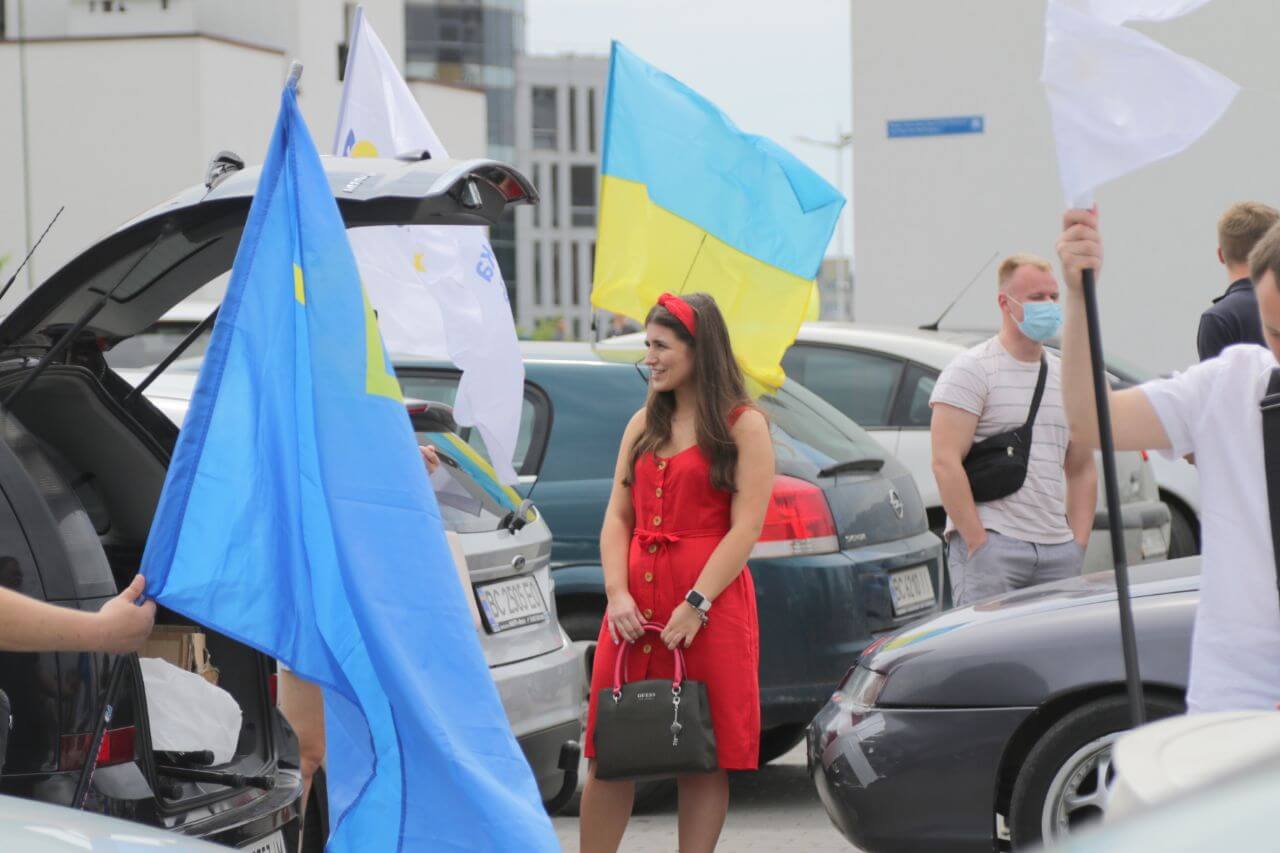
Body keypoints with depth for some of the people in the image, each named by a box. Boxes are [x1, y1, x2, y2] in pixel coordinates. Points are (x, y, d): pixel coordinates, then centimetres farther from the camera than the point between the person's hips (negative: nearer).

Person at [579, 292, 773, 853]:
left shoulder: (743, 426, 0)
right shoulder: (644, 424, 16)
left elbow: (746, 527, -8)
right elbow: (618, 517, 12)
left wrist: (696, 606, -16)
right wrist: (617, 594, -5)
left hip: (709, 602, -5)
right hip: (636, 603, 5)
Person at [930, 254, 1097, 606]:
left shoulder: (1067, 377, 18)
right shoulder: (971, 369, -2)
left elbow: (1082, 469, 23)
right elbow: (945, 462, -10)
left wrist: (1079, 544, 10)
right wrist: (978, 544, -15)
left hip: (1059, 549, 6)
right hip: (993, 541, -6)